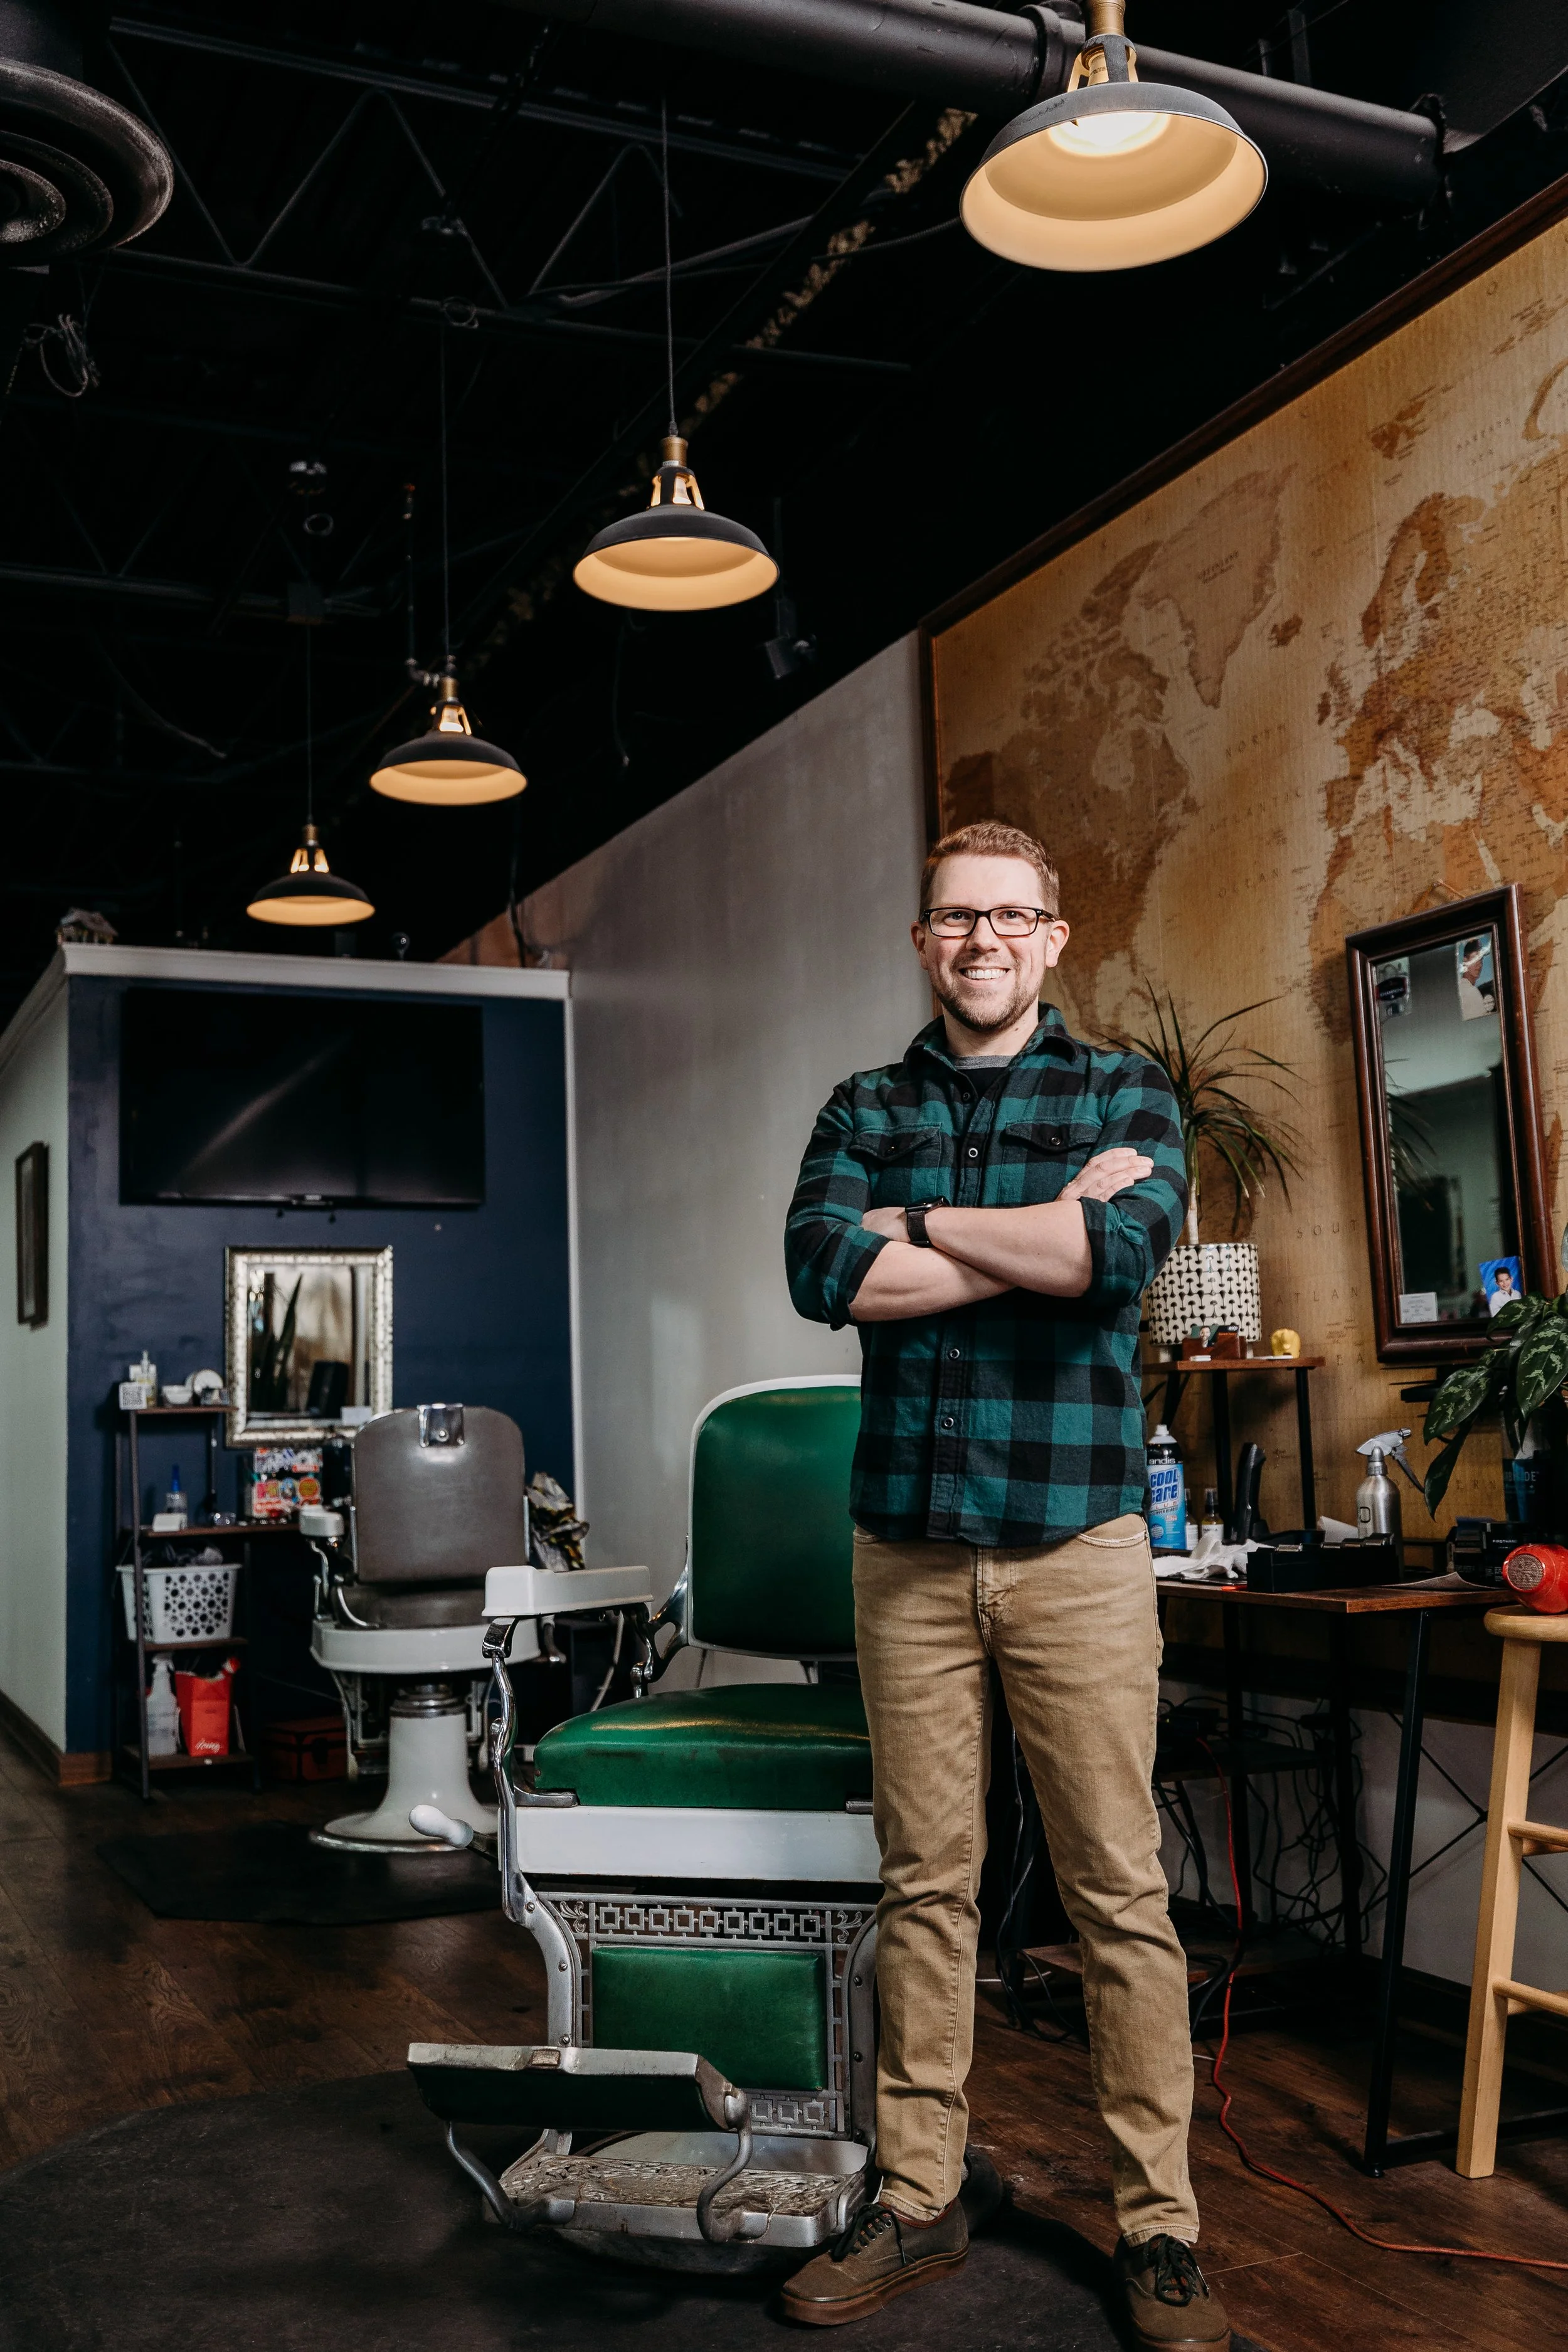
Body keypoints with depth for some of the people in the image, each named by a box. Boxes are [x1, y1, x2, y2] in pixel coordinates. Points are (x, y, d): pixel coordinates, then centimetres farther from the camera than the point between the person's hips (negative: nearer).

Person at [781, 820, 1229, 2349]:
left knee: (1120, 1892, 2)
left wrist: (921, 1224, -7)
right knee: (925, 1885, 9)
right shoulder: (864, 1111, 11)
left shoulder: (1124, 1096, 6)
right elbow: (820, 1271, -8)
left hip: (1073, 1543, -2)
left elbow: (1126, 1252, -15)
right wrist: (1047, 1230, -10)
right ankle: (917, 2205, 22)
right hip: (907, 1545, 2)